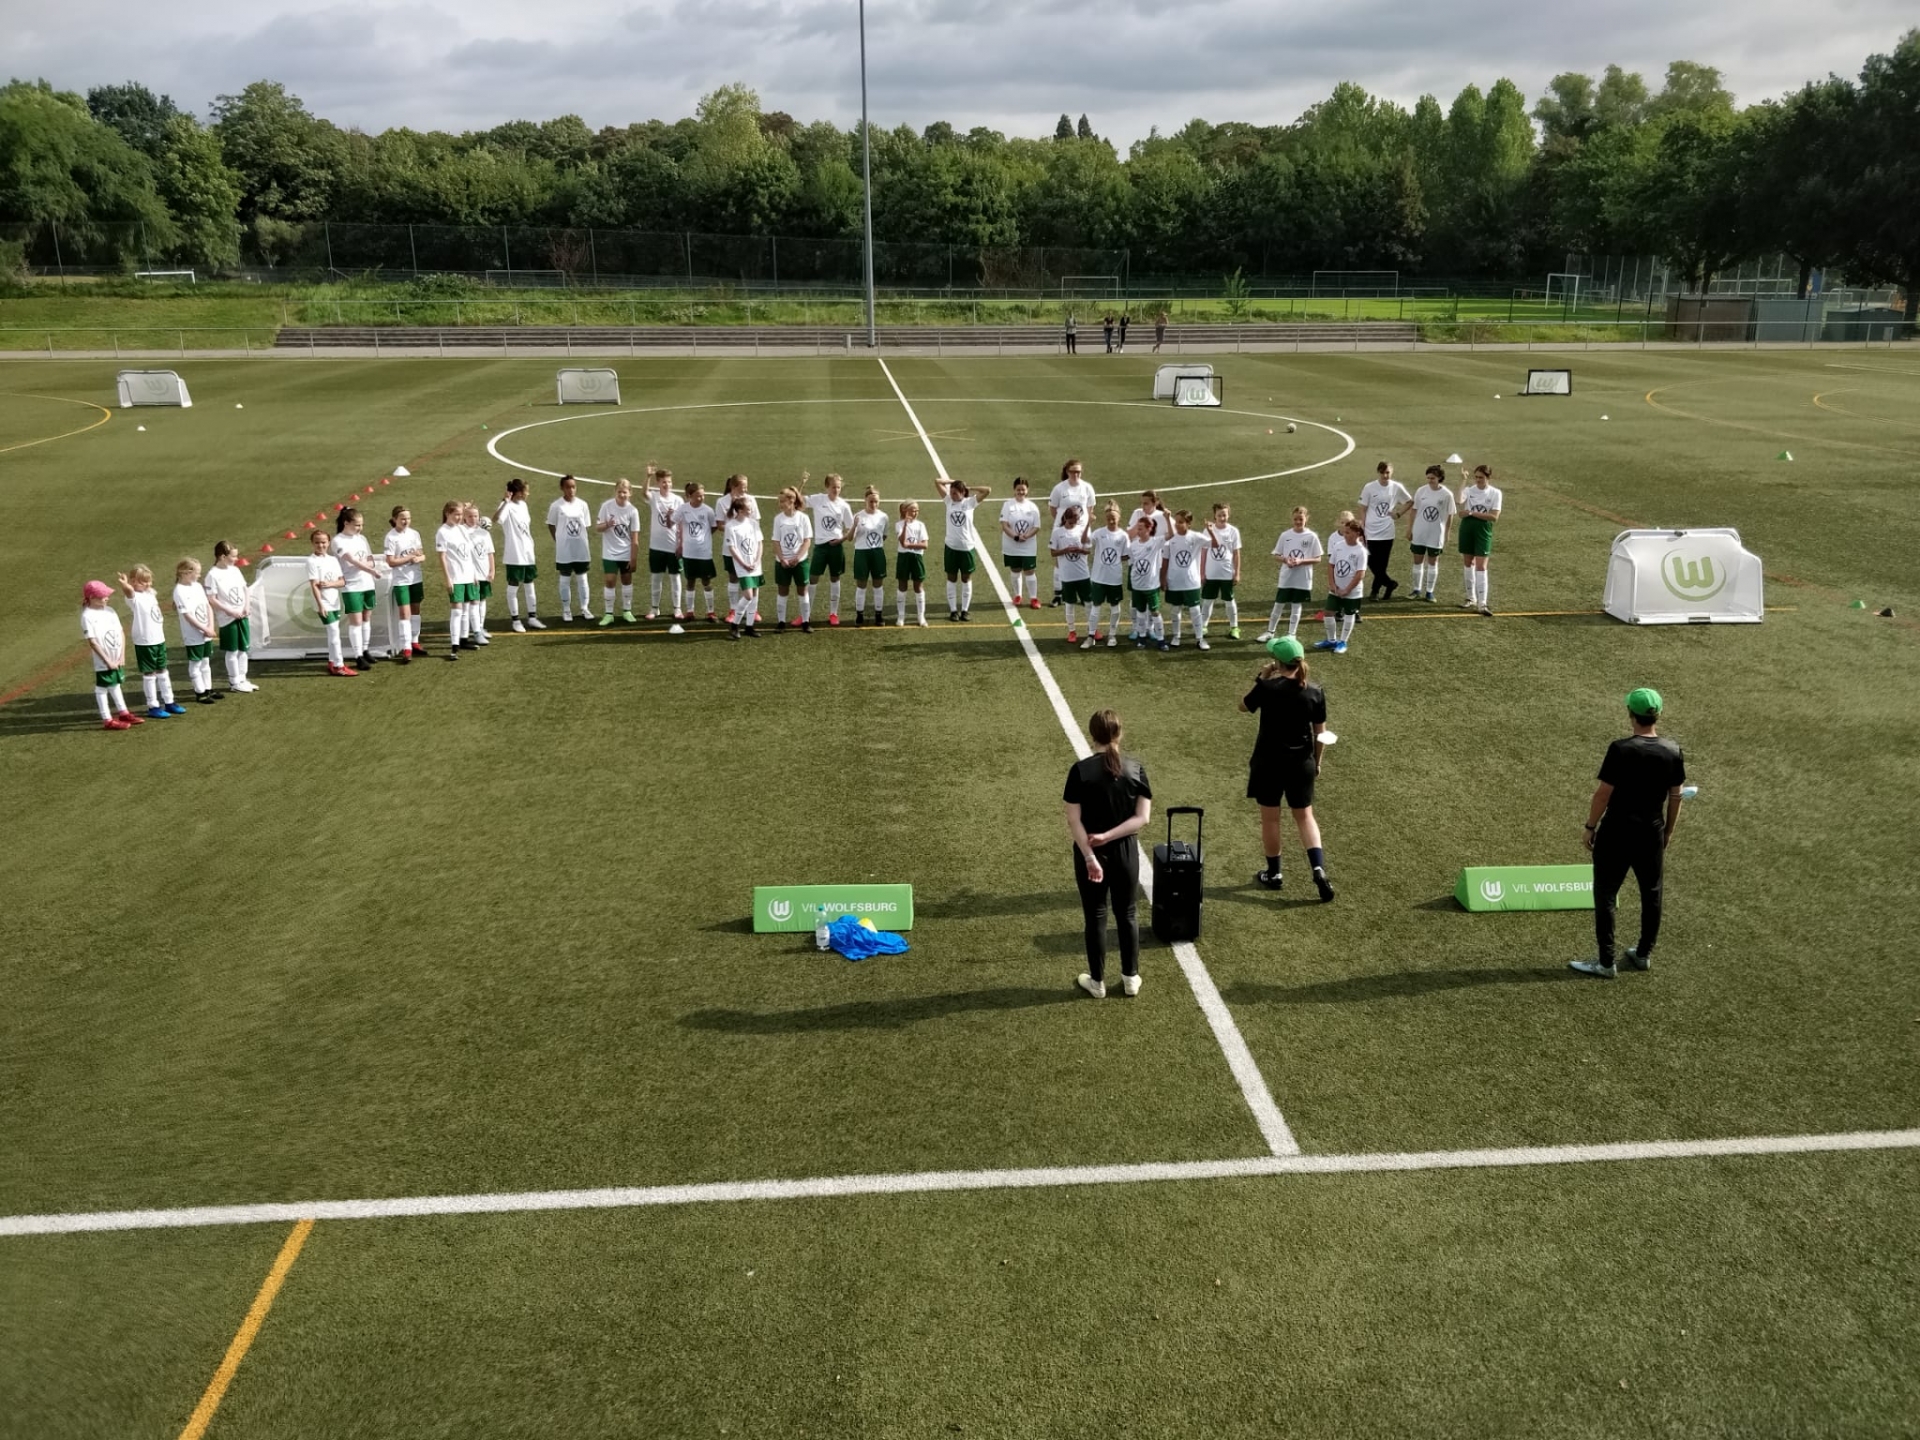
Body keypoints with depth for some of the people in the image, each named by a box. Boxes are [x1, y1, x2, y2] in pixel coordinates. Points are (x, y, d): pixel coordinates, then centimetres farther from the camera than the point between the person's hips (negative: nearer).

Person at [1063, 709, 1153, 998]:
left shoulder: (1081, 770, -12)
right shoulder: (1136, 769, -5)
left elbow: (1074, 820, -15)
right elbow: (1143, 816, -9)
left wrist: (1089, 857, -15)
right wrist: (1109, 836, -13)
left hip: (1090, 852, -2)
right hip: (1125, 851, 2)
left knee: (1095, 916, 11)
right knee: (1127, 914, 17)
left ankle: (1097, 982, 21)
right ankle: (1131, 978, 25)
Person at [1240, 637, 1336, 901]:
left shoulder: (1267, 688, -16)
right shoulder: (1314, 692, -6)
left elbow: (1244, 706, 3)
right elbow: (1320, 733, 1)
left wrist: (1261, 678, 5)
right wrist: (1317, 761, 14)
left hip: (1269, 762, -3)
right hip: (1301, 763, 3)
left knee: (1270, 818, 12)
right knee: (1305, 815, 16)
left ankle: (1273, 874, 24)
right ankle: (1319, 869, 1)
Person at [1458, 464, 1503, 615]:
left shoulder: (1495, 493, -4)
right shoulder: (1469, 489, 1)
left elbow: (1494, 516, -12)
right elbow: (1459, 502, -20)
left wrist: (1473, 513, -15)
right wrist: (1463, 482, -22)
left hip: (1483, 530, -3)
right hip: (1467, 527, 3)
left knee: (1481, 566, -9)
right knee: (1469, 563, 12)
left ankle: (1482, 603, -9)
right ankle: (1471, 598, 27)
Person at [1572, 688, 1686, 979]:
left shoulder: (1620, 750, -18)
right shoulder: (1673, 752, -3)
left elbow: (1603, 793, -14)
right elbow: (1675, 796, 5)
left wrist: (1590, 827, -3)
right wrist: (1668, 831, 18)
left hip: (1617, 834, -5)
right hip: (1652, 834, 5)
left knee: (1605, 895, 3)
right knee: (1652, 894, 18)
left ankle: (1606, 963, 5)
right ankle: (1644, 955, 31)